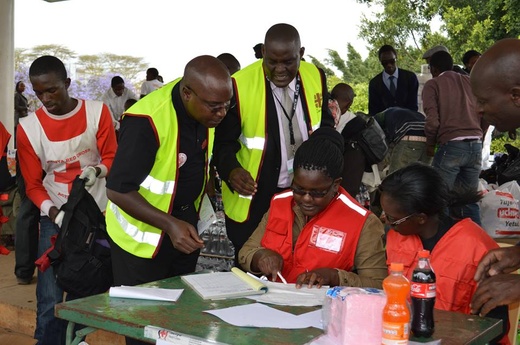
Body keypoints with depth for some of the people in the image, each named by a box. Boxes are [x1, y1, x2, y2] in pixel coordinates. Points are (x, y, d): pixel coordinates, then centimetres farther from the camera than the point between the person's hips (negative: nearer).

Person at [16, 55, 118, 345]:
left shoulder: (98, 112, -8)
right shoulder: (29, 127, -8)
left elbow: (112, 157, 0)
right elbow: (33, 183, -4)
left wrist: (97, 170, -23)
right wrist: (53, 211, -22)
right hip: (54, 218, 0)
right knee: (50, 301, -5)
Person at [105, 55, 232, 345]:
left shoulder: (208, 106, -10)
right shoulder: (147, 121, -31)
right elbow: (118, 191, -27)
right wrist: (169, 225, -34)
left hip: (185, 228, 6)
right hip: (142, 236, -6)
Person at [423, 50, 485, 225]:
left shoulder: (433, 84, 4)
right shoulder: (471, 82, 18)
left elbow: (432, 120, -8)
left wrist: (430, 143, 7)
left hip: (450, 146, -5)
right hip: (476, 146, 5)